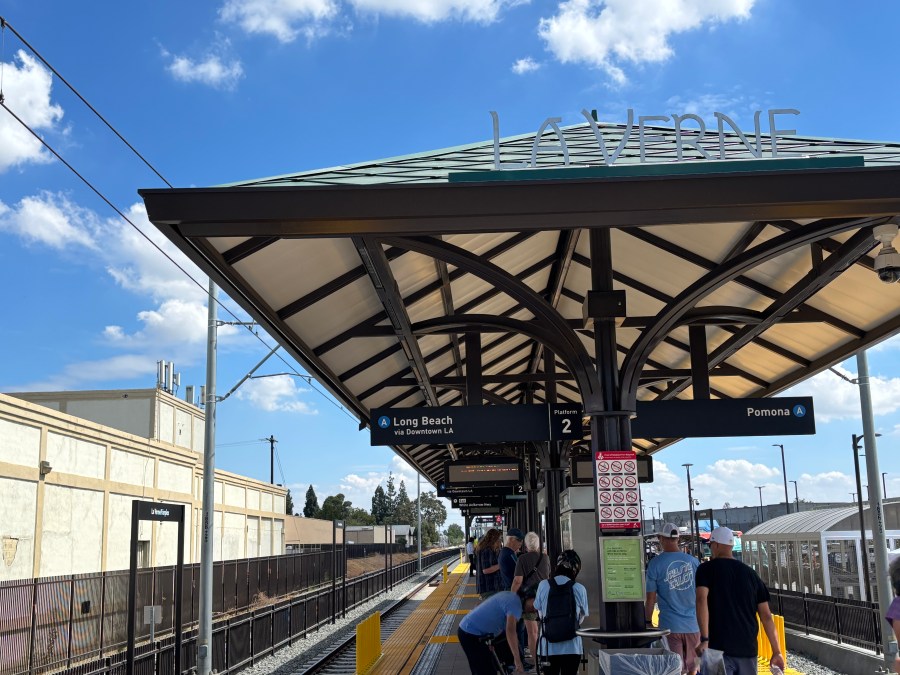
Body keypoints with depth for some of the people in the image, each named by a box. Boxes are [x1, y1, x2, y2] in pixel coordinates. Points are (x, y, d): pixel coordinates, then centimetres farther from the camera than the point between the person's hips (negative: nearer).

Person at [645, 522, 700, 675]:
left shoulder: (655, 564, -6)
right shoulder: (693, 561, 3)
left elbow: (650, 598, -6)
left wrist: (648, 622, 7)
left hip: (670, 625, -3)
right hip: (693, 625, 3)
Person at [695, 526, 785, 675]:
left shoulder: (706, 569, 0)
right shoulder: (750, 573, 11)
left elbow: (701, 600, -18)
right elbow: (766, 616, 8)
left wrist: (704, 639, -22)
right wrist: (777, 652, 10)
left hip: (719, 648, -4)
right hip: (748, 649, 4)